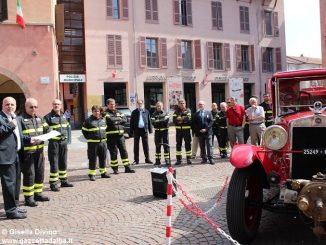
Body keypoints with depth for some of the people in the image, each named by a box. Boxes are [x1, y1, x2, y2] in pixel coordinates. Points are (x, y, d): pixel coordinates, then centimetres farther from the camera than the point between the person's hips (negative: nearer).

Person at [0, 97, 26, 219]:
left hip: (15, 155, 9)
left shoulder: (15, 118, 20)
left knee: (14, 182, 15)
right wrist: (10, 125, -19)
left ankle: (13, 207, 26)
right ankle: (10, 210, 2)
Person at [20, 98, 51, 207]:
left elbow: (47, 130, 13)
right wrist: (28, 139, -28)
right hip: (27, 152, -7)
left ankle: (38, 193, 28)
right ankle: (28, 197, 9)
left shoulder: (40, 119, 14)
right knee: (29, 174, -2)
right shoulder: (20, 119, -8)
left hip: (39, 150, 7)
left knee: (40, 173, 14)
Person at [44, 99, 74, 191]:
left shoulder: (64, 116, 13)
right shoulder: (48, 117, -7)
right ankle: (53, 183, 4)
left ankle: (63, 181, 26)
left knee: (63, 163, 14)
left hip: (64, 142, 6)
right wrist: (50, 136, -18)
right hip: (54, 142, -6)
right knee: (54, 163, -4)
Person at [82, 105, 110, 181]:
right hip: (93, 143, -5)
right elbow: (84, 130, 3)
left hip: (103, 142, 5)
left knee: (103, 158, 10)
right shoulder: (88, 120, -3)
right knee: (92, 159, -1)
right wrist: (89, 138, 0)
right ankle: (92, 174, 5)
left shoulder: (103, 120, 11)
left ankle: (103, 172, 22)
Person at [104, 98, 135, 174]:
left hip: (120, 134, 5)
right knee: (113, 152, 1)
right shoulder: (106, 113, 0)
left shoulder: (118, 112, 16)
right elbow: (110, 120, -20)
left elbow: (125, 119, 2)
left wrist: (115, 121, -11)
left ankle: (127, 167, 11)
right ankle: (115, 169, 12)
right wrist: (119, 118, -4)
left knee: (124, 151, 5)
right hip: (111, 135, -5)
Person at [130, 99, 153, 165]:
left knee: (146, 145, 5)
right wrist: (131, 130, -3)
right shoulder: (134, 112, 3)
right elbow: (131, 122, 3)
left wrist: (150, 129, 2)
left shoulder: (146, 111, 6)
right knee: (136, 145, 4)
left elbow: (149, 121, 7)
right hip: (137, 130, 0)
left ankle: (147, 159, 13)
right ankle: (136, 160, 10)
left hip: (144, 130, 0)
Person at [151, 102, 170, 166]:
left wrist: (157, 121, -13)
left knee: (166, 146, -4)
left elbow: (166, 120, -15)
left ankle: (167, 160, -2)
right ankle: (157, 161, 14)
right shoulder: (154, 114, 7)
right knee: (157, 147, 7)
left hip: (165, 131, -2)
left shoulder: (166, 113, 4)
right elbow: (153, 122, -9)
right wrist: (162, 121, -18)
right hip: (157, 132, 2)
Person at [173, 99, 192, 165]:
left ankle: (188, 158, 12)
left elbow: (189, 118, -15)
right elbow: (174, 120, -6)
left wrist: (180, 119, -15)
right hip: (178, 130, 2)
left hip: (187, 130, -1)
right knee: (178, 145, 5)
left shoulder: (188, 111, 3)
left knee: (188, 144, 3)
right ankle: (178, 159, 12)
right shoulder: (176, 111, 6)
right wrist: (183, 119, -16)